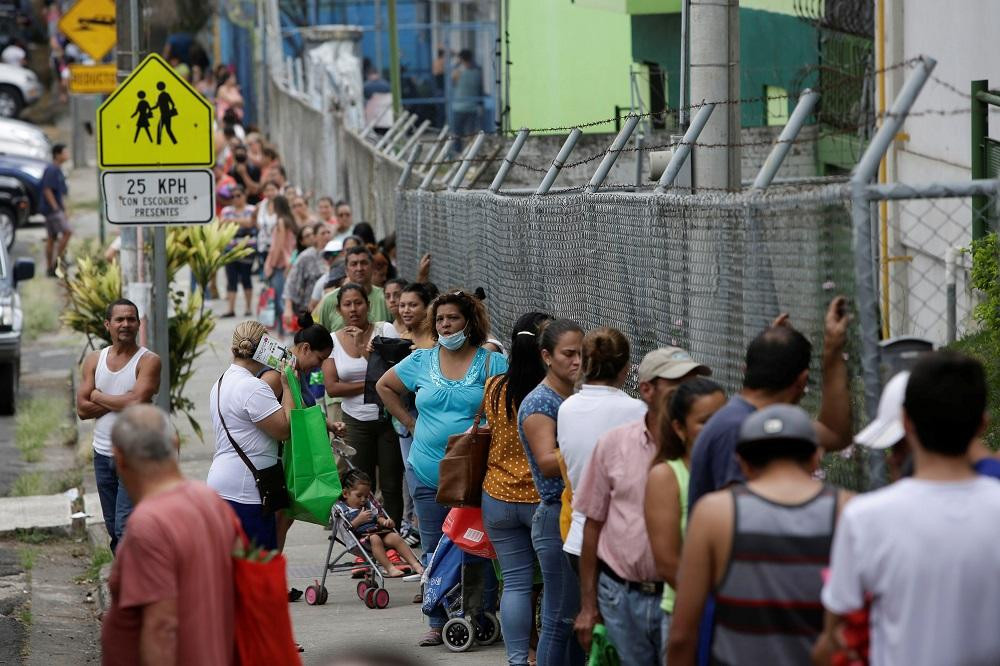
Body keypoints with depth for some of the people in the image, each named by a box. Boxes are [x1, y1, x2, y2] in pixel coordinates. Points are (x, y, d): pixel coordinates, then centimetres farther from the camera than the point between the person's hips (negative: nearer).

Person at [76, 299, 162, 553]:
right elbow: (82, 409, -1)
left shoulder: (148, 361, -7)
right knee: (113, 528, 13)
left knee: (125, 528, -13)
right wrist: (121, 402, -11)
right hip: (103, 453, 6)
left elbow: (137, 402, -21)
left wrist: (98, 396, -7)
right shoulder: (94, 360, 7)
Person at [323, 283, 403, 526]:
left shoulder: (385, 330, -4)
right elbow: (332, 387, -4)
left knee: (391, 486, 0)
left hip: (388, 418, -2)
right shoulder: (333, 340, 3)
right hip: (356, 422, 2)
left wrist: (364, 347, -16)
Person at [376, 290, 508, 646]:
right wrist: (409, 422, 13)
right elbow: (384, 386, 21)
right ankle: (438, 622, 11)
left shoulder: (492, 363, -1)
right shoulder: (421, 361, 8)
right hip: (430, 473, 3)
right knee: (434, 551, 5)